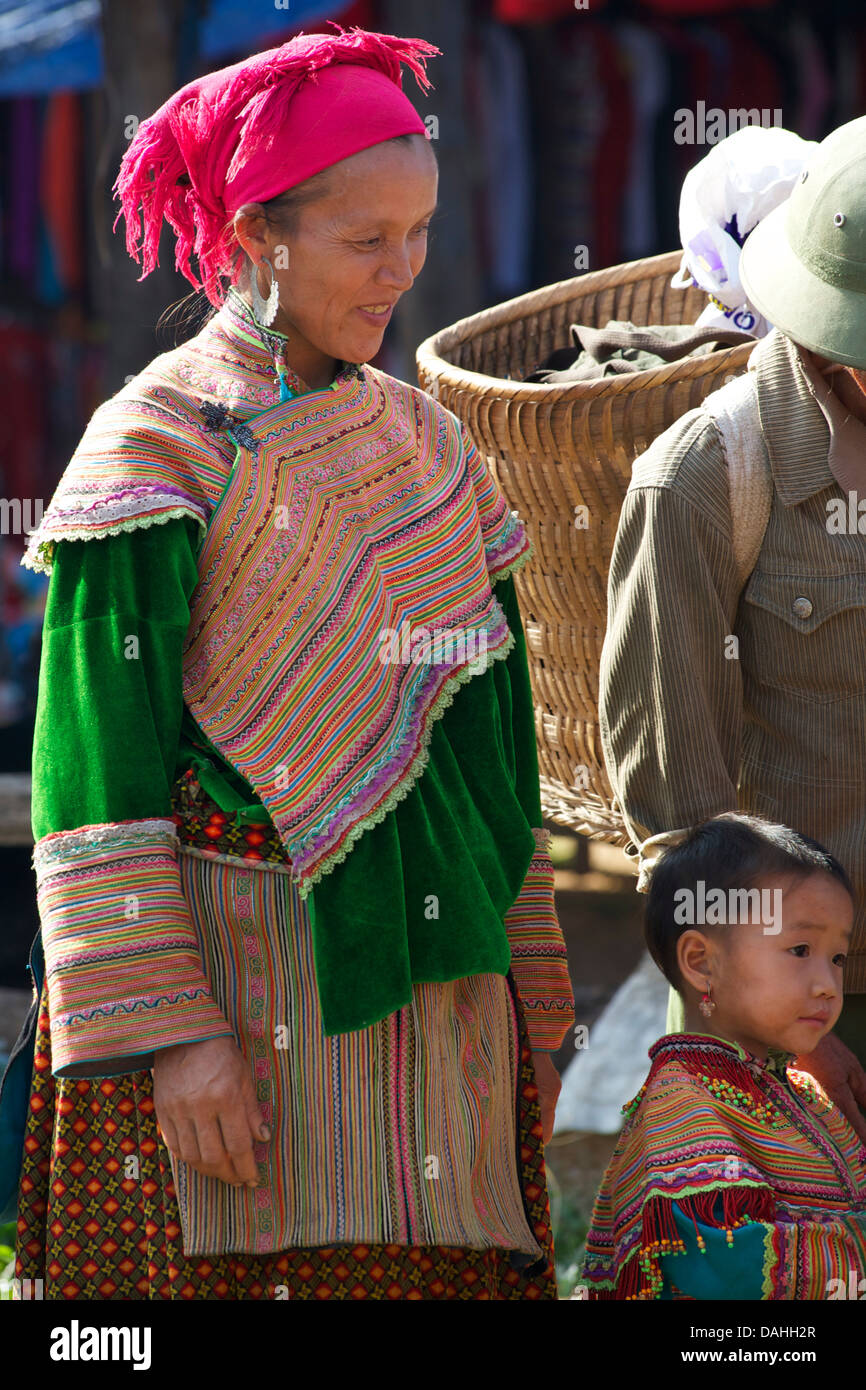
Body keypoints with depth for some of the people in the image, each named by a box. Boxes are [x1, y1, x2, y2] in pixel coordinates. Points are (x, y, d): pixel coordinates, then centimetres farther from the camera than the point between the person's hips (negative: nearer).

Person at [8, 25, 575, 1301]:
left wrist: (528, 1002, 16)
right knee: (247, 1269, -9)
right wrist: (160, 1030, -16)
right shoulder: (158, 448, -5)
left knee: (443, 1274, 0)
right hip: (237, 986, -5)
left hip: (432, 986, 5)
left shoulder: (430, 446, 14)